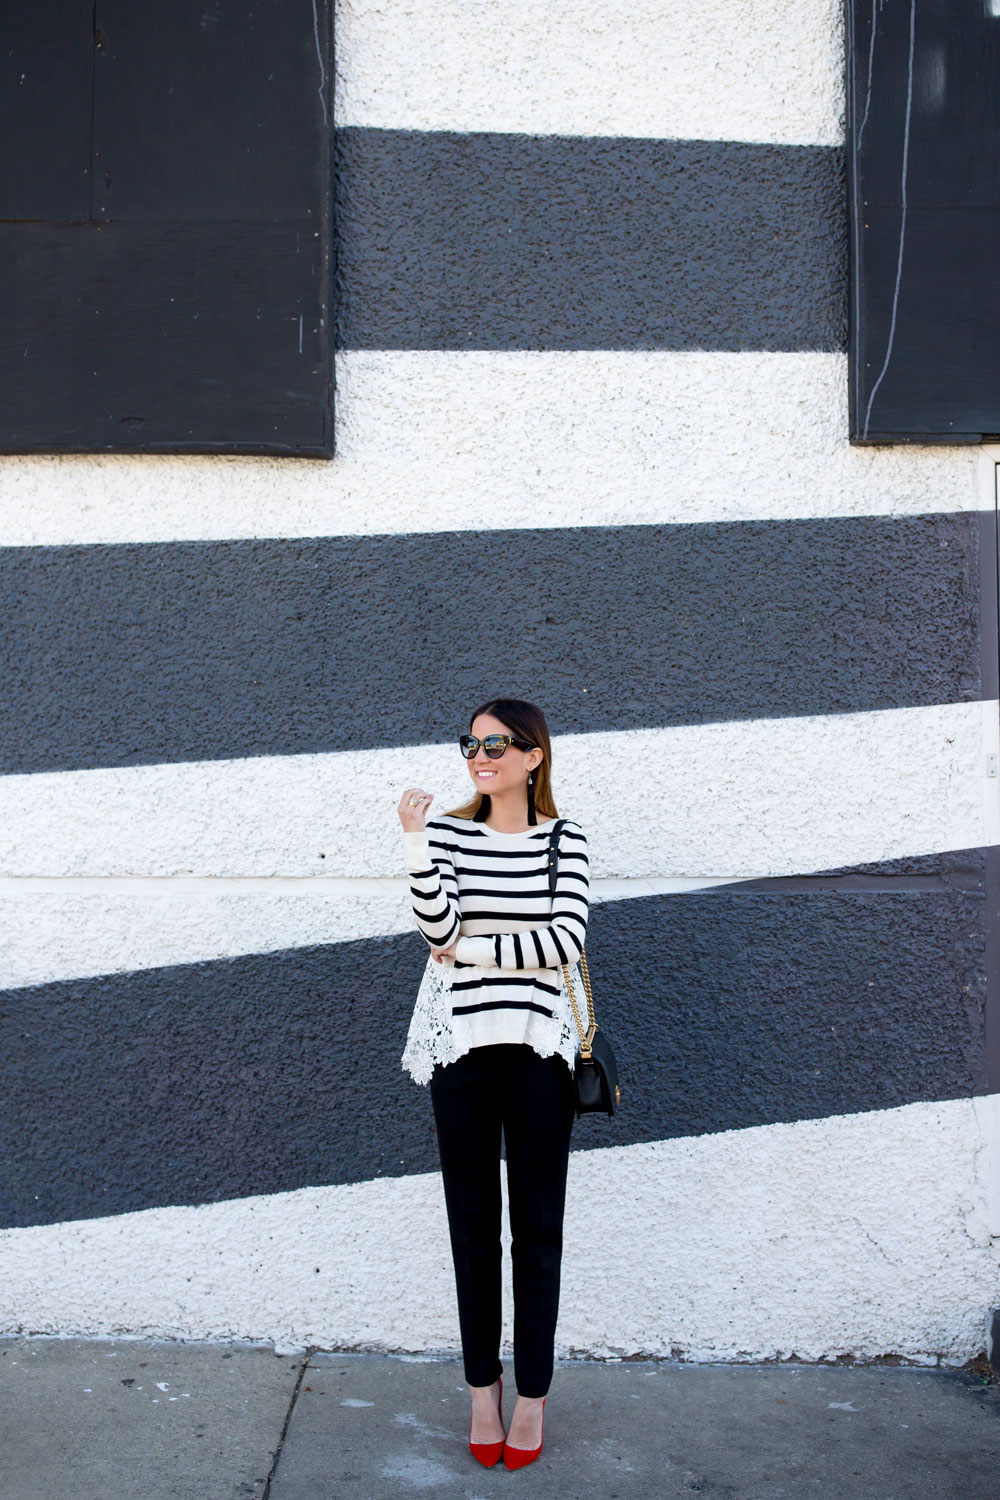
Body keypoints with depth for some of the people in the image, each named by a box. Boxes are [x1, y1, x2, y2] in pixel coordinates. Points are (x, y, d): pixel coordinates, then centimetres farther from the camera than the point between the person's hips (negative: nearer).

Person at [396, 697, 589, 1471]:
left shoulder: (566, 839, 0)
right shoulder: (447, 832, 2)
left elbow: (568, 938, -11)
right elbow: (440, 926, -12)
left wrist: (471, 950, -10)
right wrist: (415, 838, -21)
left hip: (537, 1047, -1)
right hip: (461, 1044, 1)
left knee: (537, 1226, 7)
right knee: (473, 1222, 10)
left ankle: (534, 1395, 22)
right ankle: (483, 1386, 27)